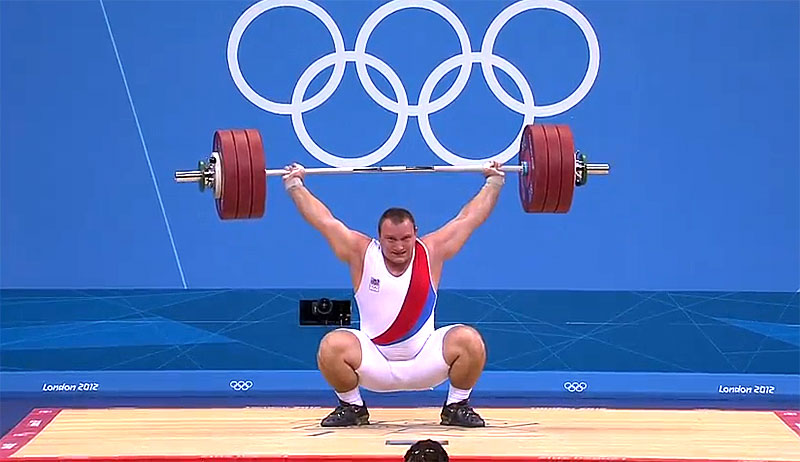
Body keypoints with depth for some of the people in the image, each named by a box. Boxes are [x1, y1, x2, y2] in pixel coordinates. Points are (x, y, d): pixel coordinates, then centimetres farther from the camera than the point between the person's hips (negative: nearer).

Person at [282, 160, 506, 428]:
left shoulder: (432, 252, -1)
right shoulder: (362, 253, -3)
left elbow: (468, 217, 7)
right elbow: (323, 219, 2)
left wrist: (494, 182, 10)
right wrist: (295, 186, 4)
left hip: (425, 363, 0)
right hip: (373, 364, 0)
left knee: (469, 341, -26)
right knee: (332, 346, -29)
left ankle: (457, 407, -1)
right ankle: (352, 407, -1)